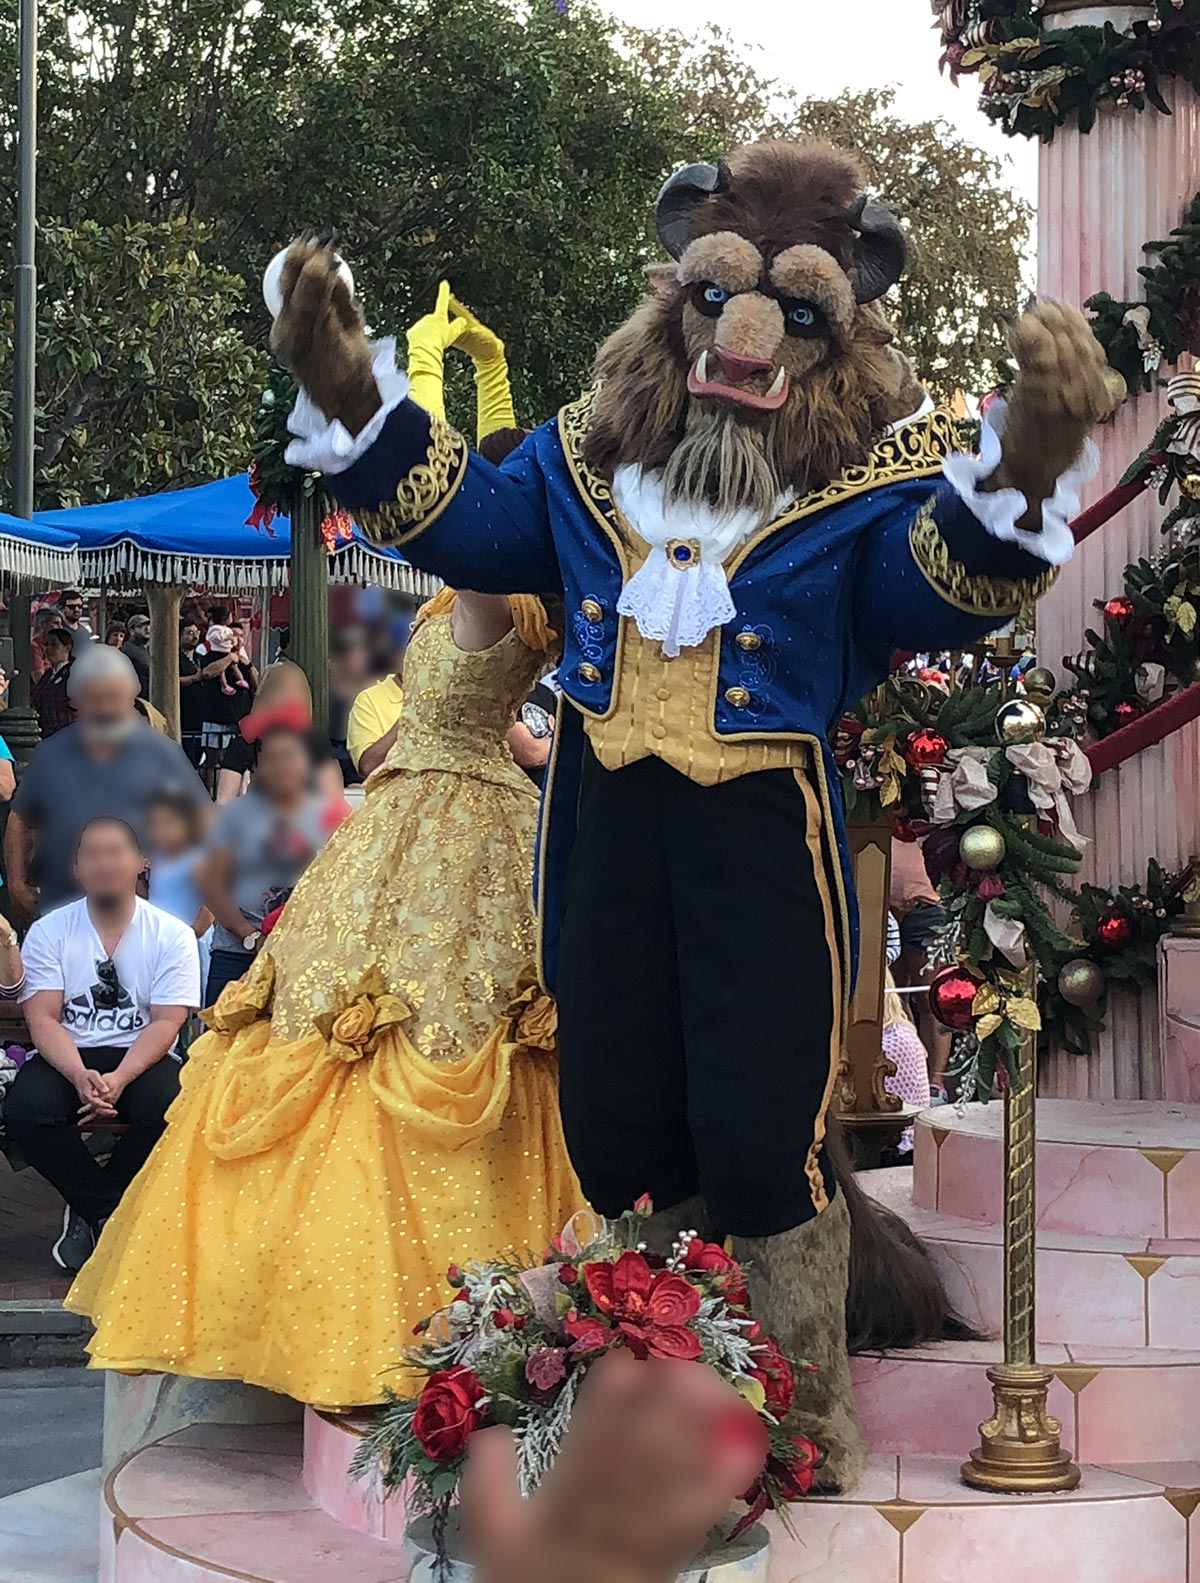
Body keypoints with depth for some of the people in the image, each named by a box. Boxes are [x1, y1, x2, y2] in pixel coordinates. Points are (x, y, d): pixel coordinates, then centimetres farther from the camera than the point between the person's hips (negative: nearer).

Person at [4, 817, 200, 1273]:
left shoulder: (172, 935, 0)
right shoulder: (48, 932, 3)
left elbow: (166, 1022, -7)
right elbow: (43, 1020, -6)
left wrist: (119, 1079, -25)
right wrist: (81, 1076, -25)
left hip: (142, 1059, -1)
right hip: (67, 1059, 1)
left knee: (172, 1105, -33)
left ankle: (89, 1211, -8)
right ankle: (112, 1213, -8)